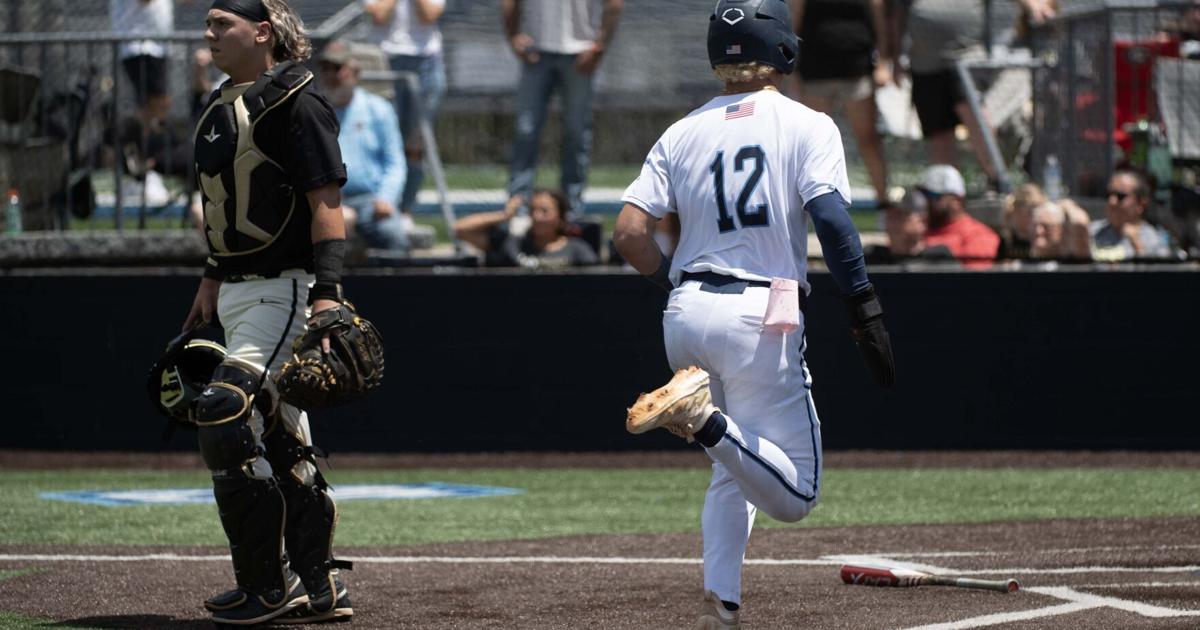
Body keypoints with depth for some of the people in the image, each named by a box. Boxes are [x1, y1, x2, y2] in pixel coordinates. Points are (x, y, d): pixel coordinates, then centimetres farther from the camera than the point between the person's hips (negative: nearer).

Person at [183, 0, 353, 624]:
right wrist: (213, 278, 24)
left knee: (225, 417, -18)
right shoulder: (223, 106, 16)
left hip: (285, 289, -10)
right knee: (281, 438, 11)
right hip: (239, 292, 10)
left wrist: (326, 291, -24)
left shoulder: (294, 104, -12)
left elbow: (325, 201, -17)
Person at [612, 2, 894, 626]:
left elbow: (629, 232, 3)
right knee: (793, 493, -4)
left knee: (733, 470, 23)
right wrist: (867, 311, -13)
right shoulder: (807, 126, -1)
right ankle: (705, 420, -29)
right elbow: (831, 219, -14)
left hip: (685, 315, 5)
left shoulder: (682, 134, 10)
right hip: (760, 313, -5)